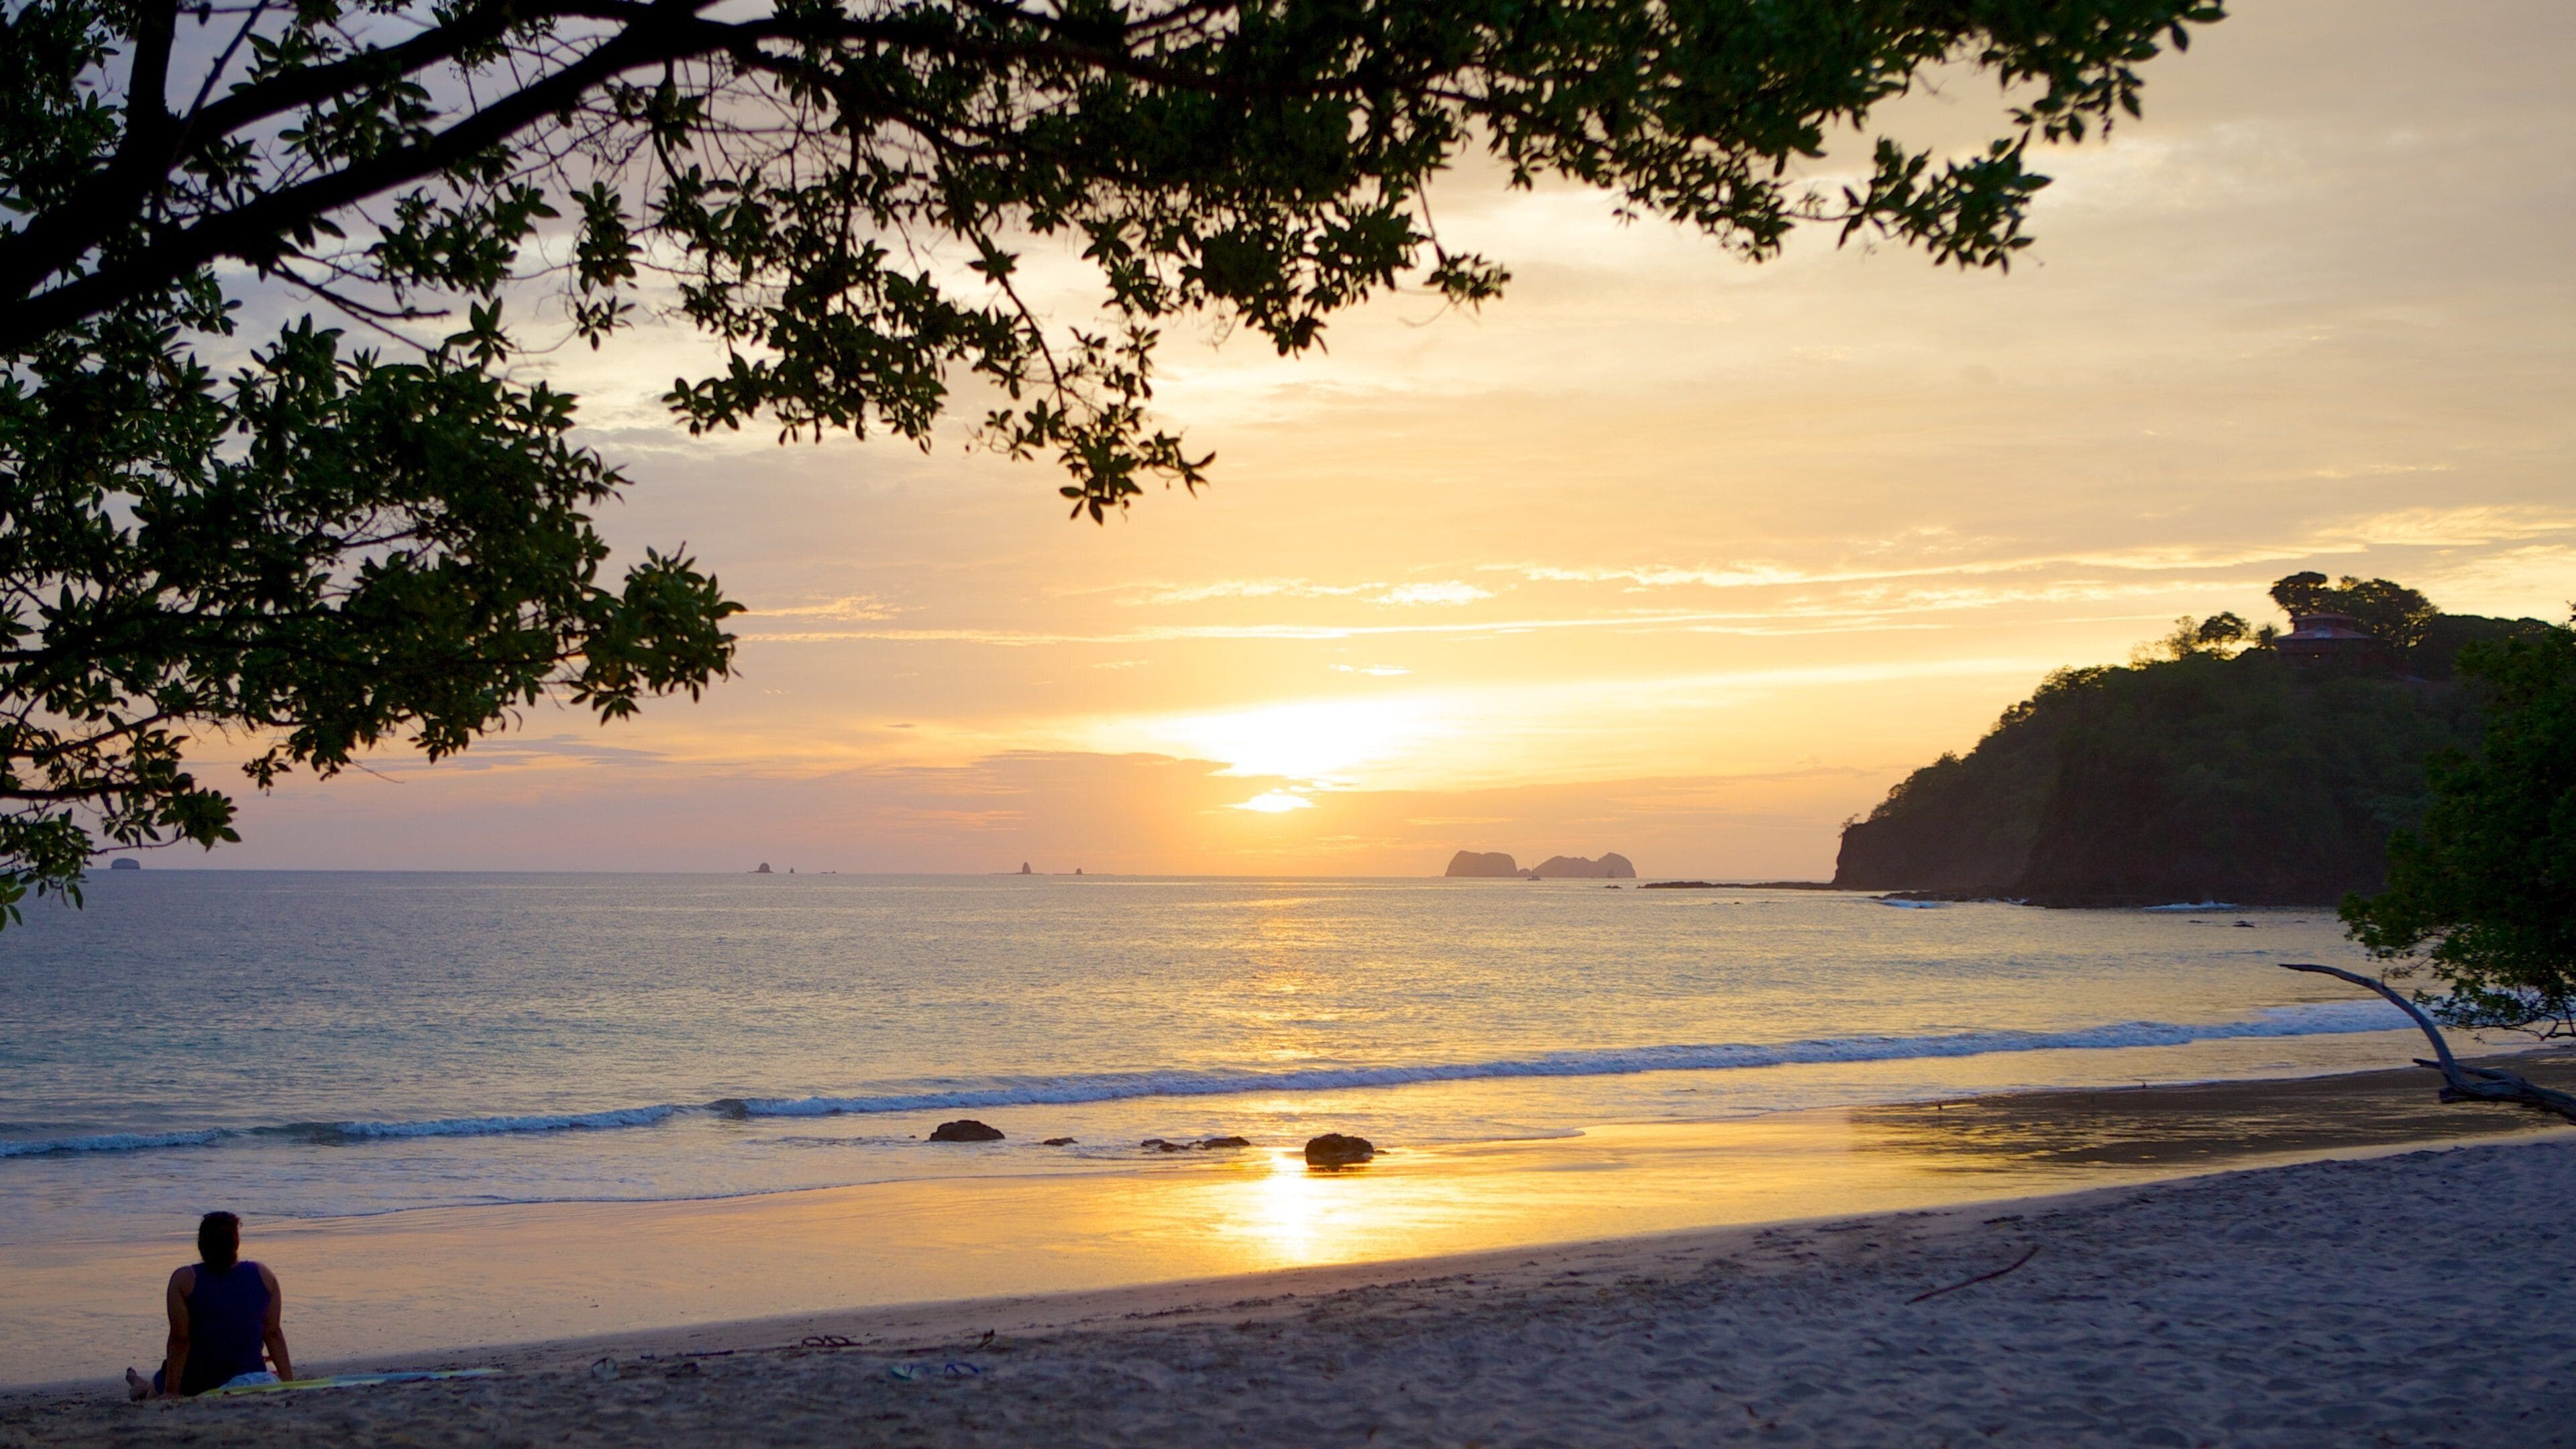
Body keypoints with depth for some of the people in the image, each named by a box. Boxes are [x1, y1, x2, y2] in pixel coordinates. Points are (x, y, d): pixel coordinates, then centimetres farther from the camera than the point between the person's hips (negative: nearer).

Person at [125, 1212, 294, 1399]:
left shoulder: (184, 1280, -15)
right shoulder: (263, 1275, -8)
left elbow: (180, 1339, -17)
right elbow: (273, 1333, -5)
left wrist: (171, 1390, -14)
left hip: (194, 1385, -2)